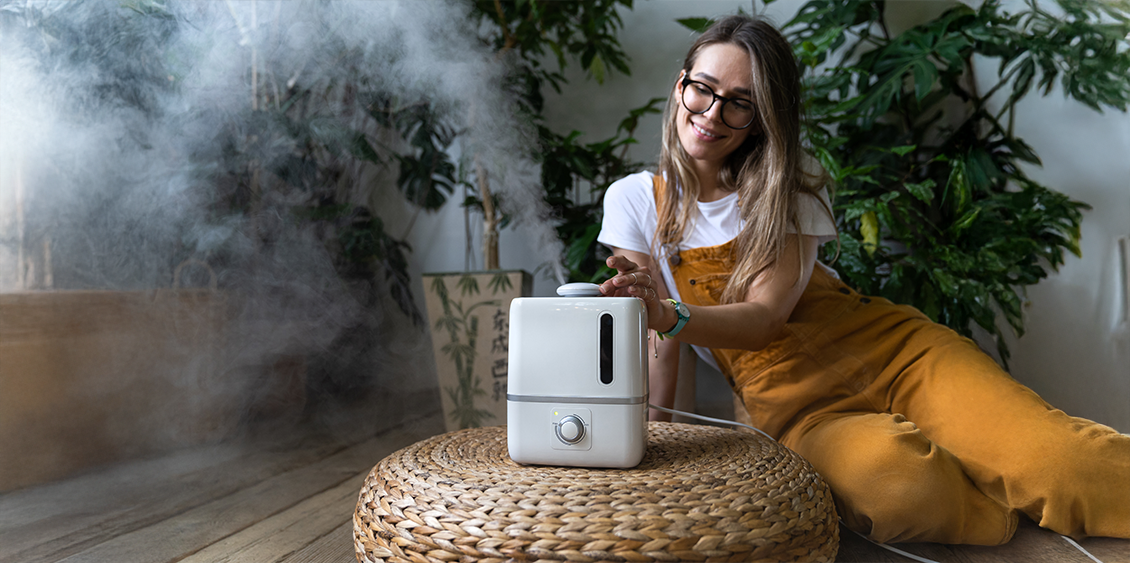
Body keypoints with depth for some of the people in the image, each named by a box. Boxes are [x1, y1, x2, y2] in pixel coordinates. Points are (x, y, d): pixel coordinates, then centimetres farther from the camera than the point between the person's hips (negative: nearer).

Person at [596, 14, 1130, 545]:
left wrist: (669, 314, -31)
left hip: (892, 349, 2)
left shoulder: (789, 185, 3)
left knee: (1051, 456, -26)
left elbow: (767, 317, -12)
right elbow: (654, 330, 3)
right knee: (900, 480, -34)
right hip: (796, 399, -1)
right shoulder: (635, 201, 3)